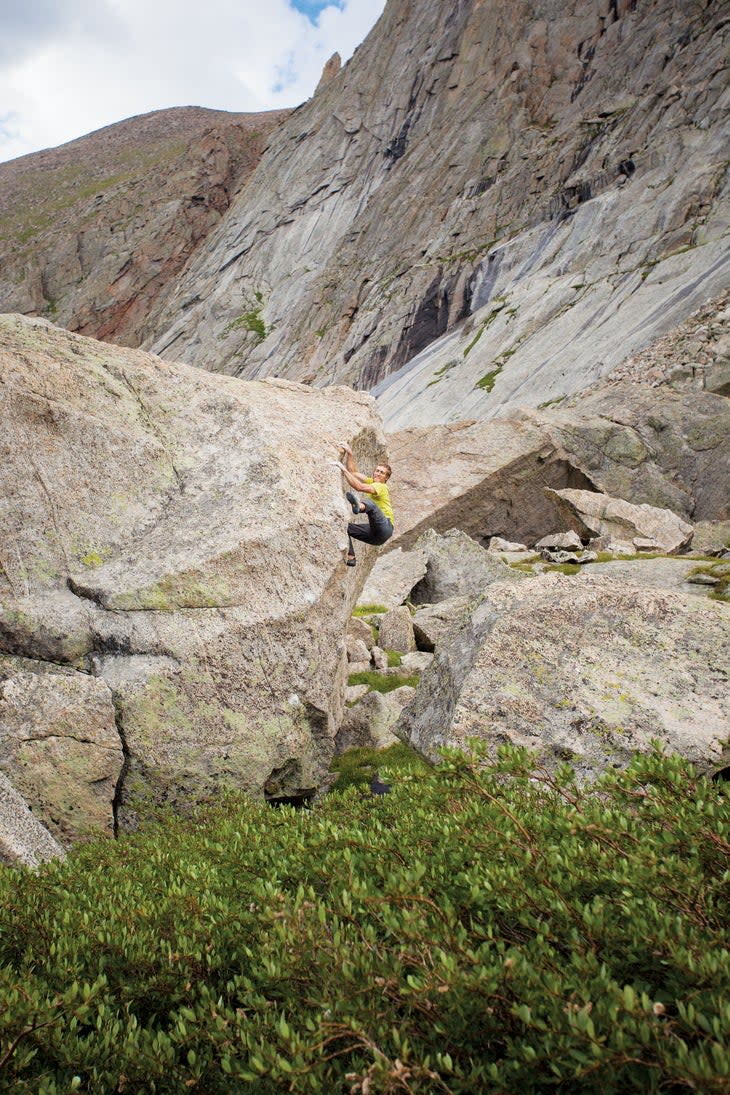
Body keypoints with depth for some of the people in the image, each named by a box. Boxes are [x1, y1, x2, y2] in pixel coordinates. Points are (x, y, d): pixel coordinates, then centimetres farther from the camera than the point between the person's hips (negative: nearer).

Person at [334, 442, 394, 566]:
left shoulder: (381, 487, -8)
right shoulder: (372, 482, 17)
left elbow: (359, 487, -25)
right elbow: (353, 472, 14)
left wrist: (343, 469, -28)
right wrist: (349, 454, 2)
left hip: (385, 527, -9)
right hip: (374, 533, 9)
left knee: (370, 503, -34)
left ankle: (359, 506, -71)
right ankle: (350, 557, -8)